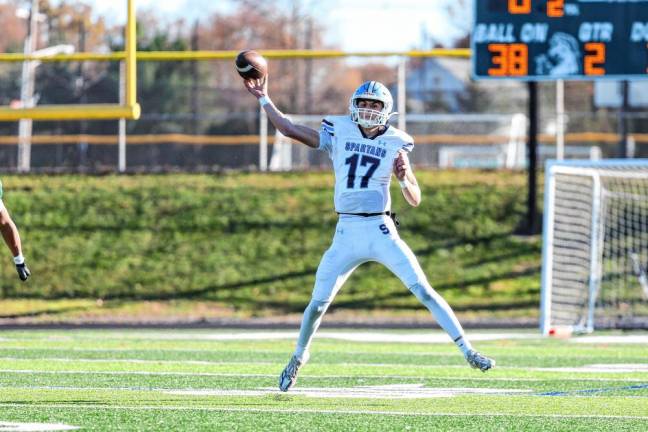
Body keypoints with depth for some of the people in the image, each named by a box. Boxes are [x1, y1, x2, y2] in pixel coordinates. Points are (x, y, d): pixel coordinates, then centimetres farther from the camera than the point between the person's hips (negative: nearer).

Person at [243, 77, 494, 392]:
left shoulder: (395, 144, 1)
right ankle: (299, 357, 27)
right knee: (318, 303, 2)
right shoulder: (338, 133, 4)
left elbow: (415, 200, 2)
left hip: (381, 231, -1)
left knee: (424, 291, -12)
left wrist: (404, 178, -18)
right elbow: (289, 129, 8)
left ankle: (467, 351, -11)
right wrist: (263, 99, 7)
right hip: (346, 233, 2)